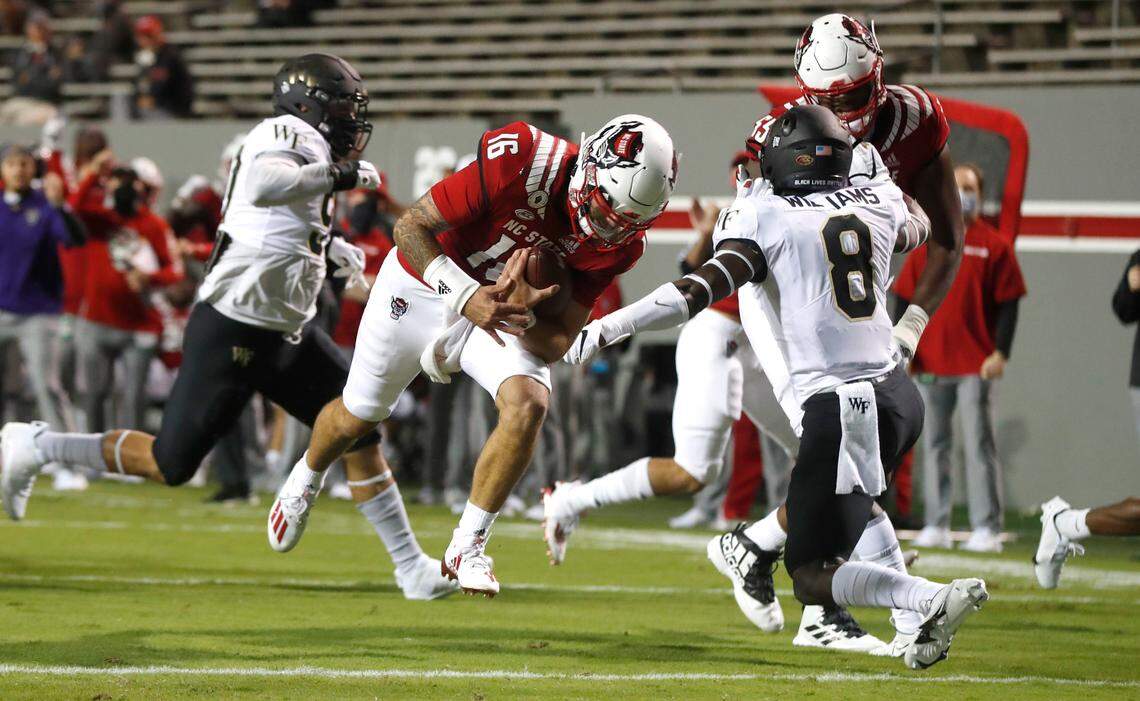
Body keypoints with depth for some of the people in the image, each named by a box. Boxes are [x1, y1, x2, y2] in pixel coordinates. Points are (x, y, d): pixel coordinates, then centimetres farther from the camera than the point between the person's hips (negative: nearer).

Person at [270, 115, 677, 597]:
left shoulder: (617, 243, -21)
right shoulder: (520, 163, -36)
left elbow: (555, 345, -15)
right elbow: (411, 227, -28)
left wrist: (522, 314, -37)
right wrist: (466, 296, -41)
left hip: (509, 309, 3)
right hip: (425, 284, -3)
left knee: (528, 404, -25)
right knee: (358, 415, 15)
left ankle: (468, 547, -10)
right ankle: (305, 480, 50)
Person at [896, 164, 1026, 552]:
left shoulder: (994, 245, 2)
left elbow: (1008, 303, 0)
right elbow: (905, 298, 13)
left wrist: (1000, 352, -9)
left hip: (976, 366, -4)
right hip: (930, 365, 4)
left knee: (979, 444, -6)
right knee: (934, 444, 6)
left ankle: (986, 528, -6)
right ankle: (936, 525, 10)